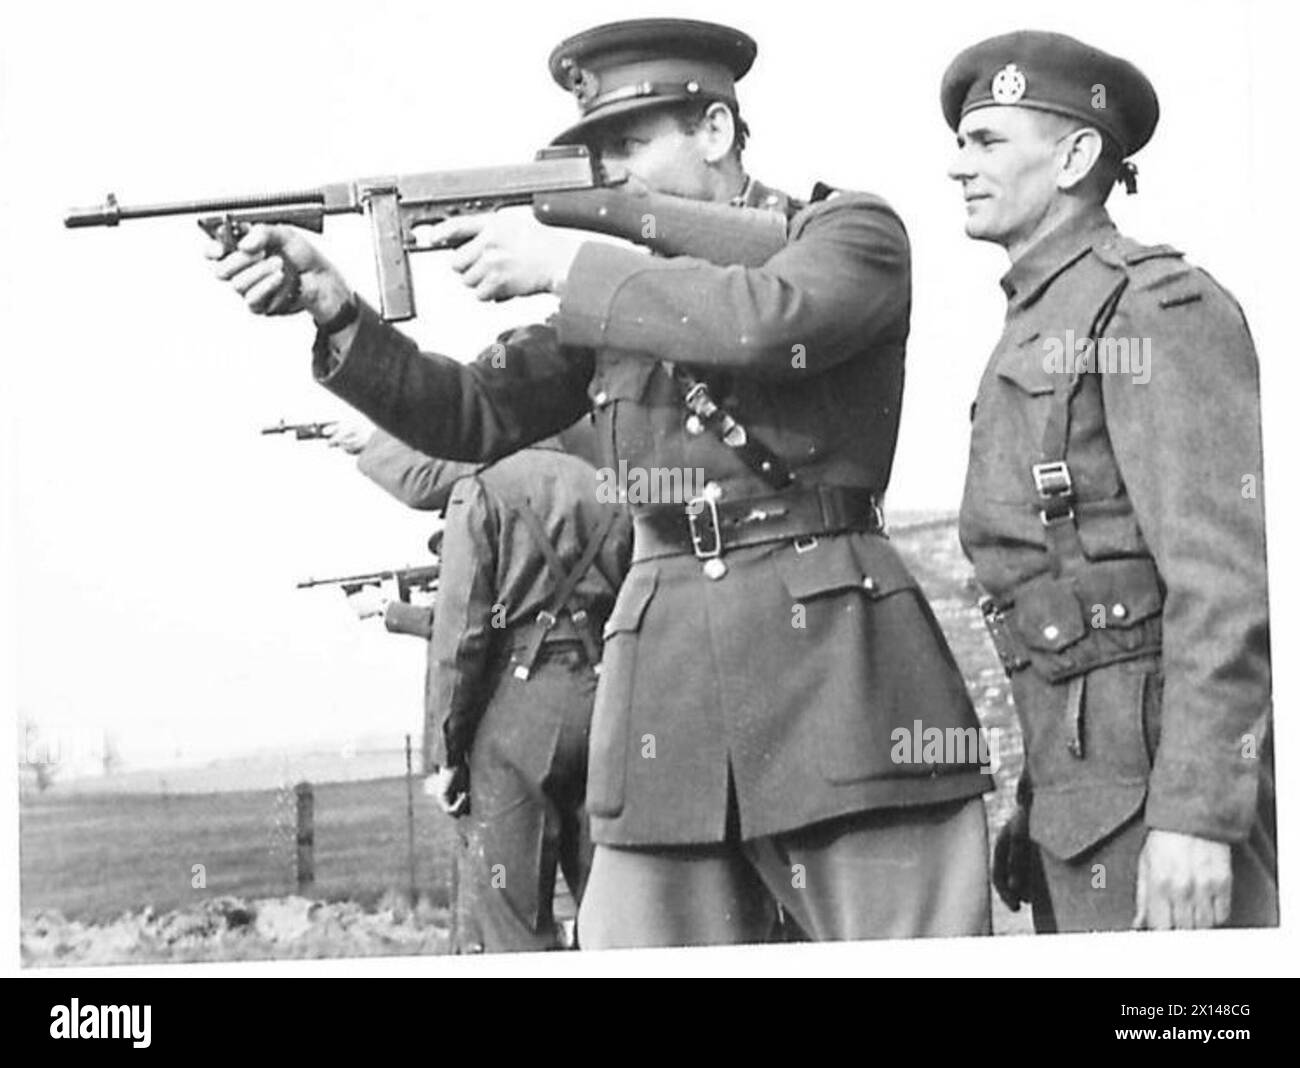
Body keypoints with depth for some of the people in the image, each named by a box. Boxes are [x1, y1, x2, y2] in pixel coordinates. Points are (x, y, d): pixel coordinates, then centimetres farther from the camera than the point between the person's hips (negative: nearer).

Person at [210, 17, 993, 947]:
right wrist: (335, 310, 0)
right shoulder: (620, 294, 20)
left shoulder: (852, 232, 5)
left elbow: (769, 321, -17)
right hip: (667, 682, 5)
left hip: (839, 658, -4)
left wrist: (564, 263, -10)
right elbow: (474, 417, 14)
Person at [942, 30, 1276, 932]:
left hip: (1170, 784, -9)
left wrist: (1193, 816, -24)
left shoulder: (1158, 307, -8)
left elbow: (1228, 572, -17)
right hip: (1081, 783, 9)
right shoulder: (1039, 334, 21)